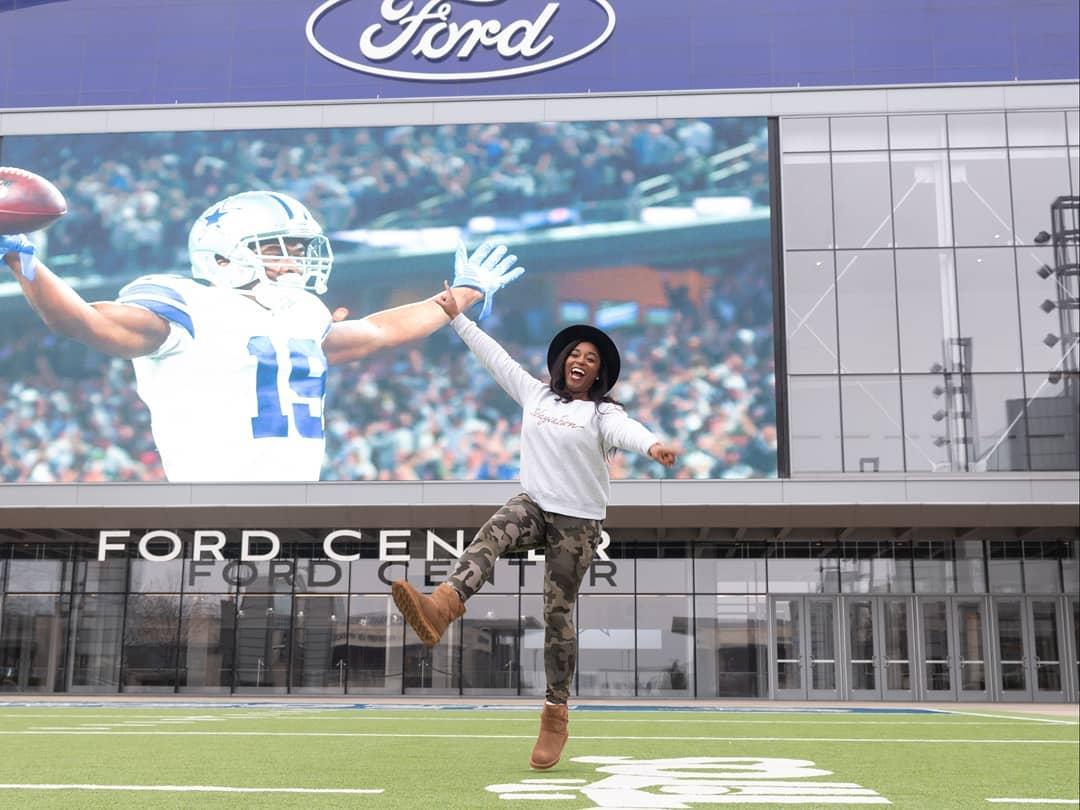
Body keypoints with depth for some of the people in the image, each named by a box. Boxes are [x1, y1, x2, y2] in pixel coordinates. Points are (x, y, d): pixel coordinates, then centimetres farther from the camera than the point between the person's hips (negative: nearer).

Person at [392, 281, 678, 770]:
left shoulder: (602, 413, -3)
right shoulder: (535, 394, 11)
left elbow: (625, 431, -26)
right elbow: (495, 357, 17)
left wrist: (652, 445, -49)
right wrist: (458, 317, 22)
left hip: (578, 521, -2)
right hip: (533, 504, 3)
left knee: (557, 613, -3)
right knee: (492, 534, -31)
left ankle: (556, 714, 5)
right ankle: (442, 607, -58)